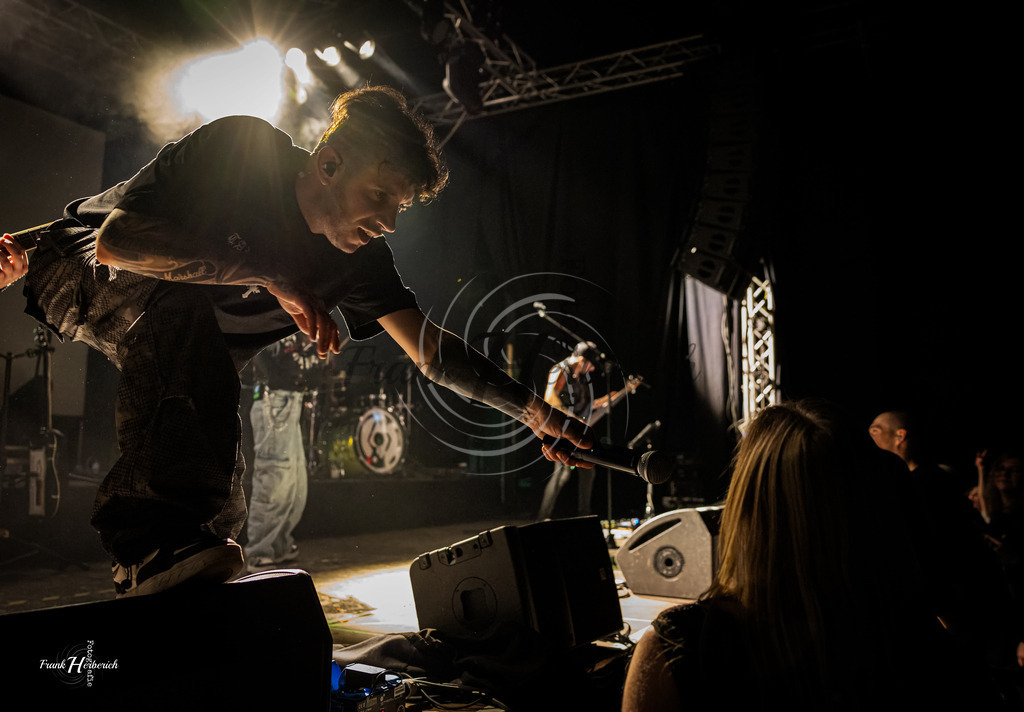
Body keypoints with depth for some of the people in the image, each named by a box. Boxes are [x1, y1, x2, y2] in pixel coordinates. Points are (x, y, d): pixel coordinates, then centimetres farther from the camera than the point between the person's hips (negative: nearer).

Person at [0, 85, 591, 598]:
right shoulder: (238, 147, -30)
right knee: (180, 300, -38)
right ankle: (159, 537, -40)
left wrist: (533, 410, -22)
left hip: (172, 346, 6)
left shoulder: (360, 257, -16)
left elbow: (432, 350, -15)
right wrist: (272, 277, -41)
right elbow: (116, 239, -37)